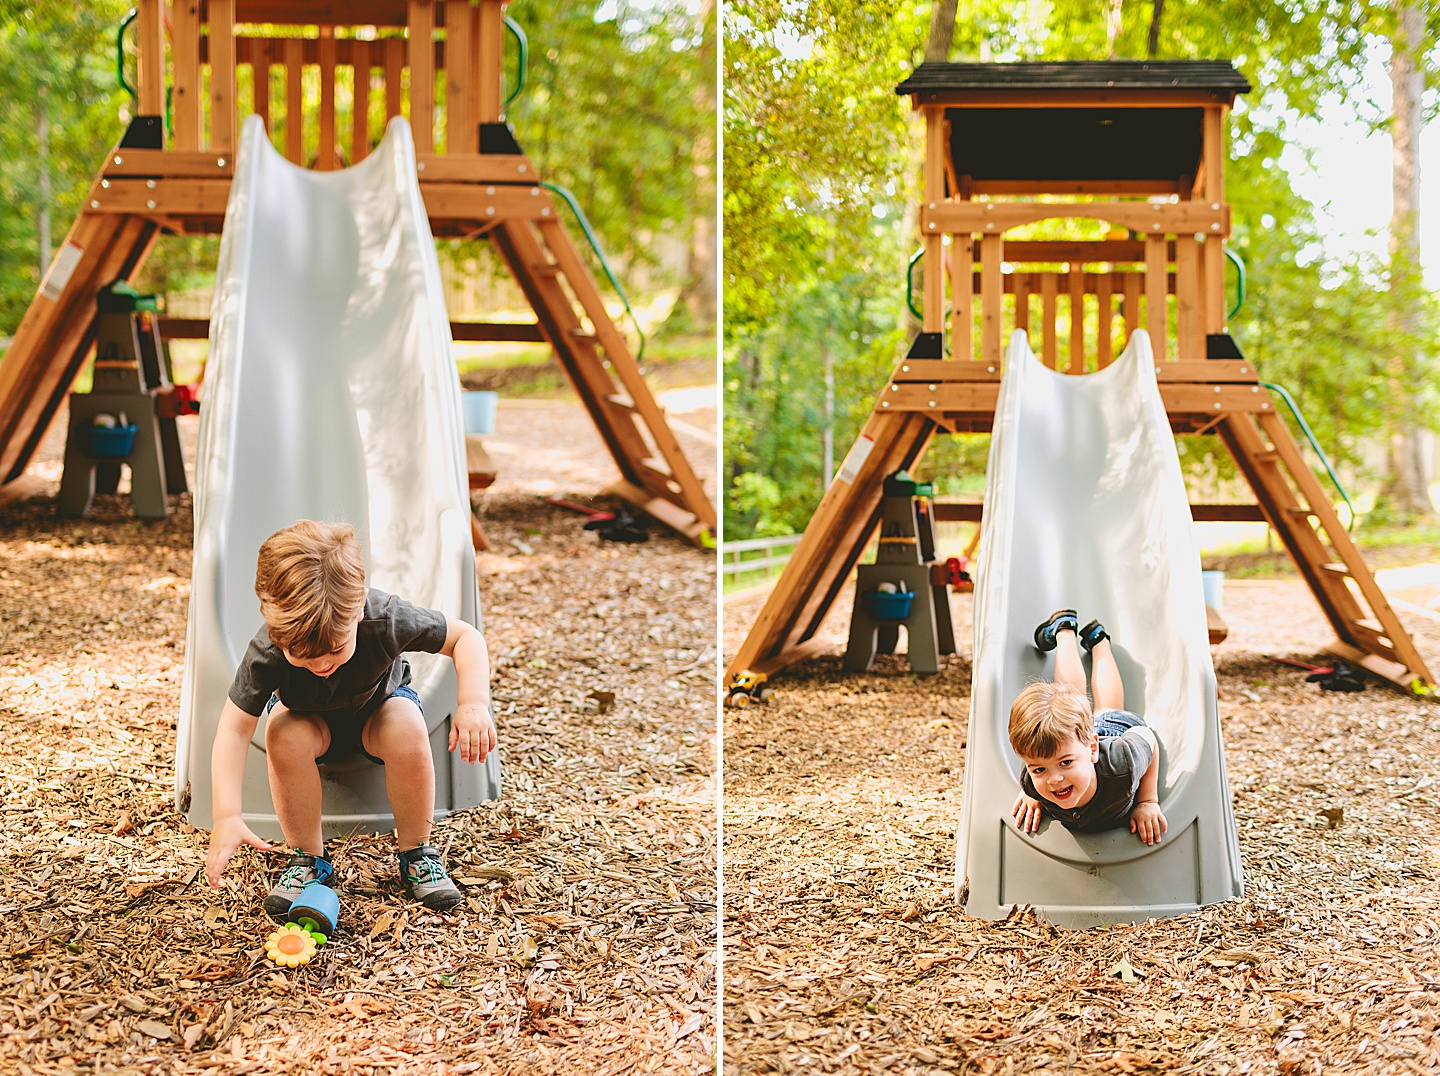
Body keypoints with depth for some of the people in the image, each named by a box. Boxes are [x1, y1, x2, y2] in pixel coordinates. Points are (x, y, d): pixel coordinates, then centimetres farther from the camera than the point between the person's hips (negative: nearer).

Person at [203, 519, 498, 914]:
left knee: (407, 730, -34)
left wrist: (474, 704, -39)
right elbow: (235, 728, -32)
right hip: (310, 718, 0)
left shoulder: (386, 620, -36)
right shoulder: (266, 653, -36)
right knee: (285, 735, -34)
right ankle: (308, 858, -12)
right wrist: (227, 816, -43)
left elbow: (465, 637, -23)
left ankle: (417, 853, -10)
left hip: (378, 707, 0)